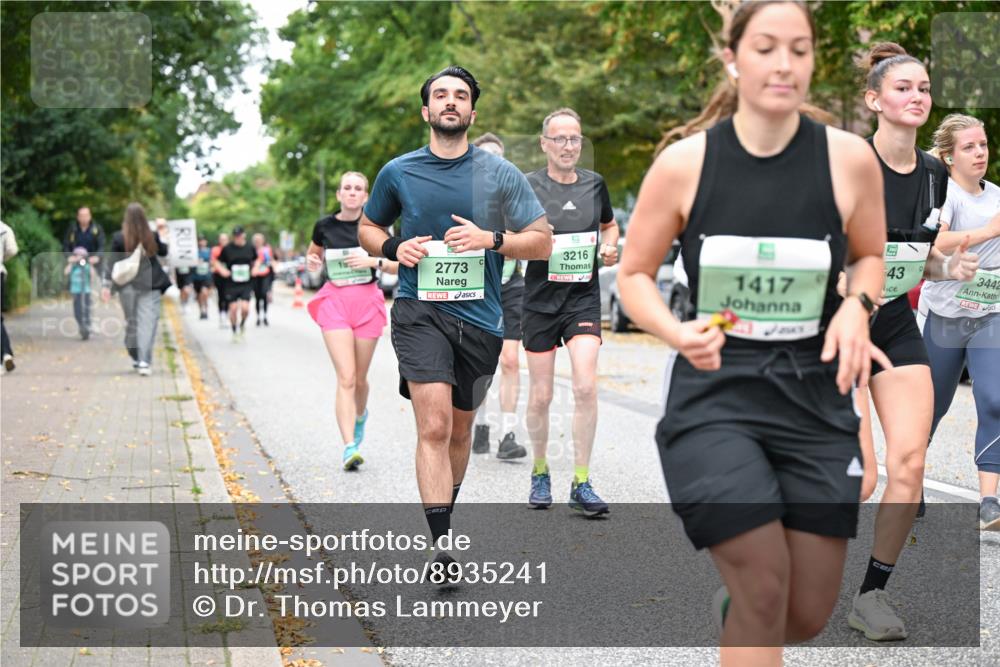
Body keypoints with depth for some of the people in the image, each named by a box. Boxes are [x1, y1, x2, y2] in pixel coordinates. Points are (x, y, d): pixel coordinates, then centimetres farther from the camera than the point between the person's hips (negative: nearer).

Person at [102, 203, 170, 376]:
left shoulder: (119, 238, -6)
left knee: (131, 322, 16)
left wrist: (107, 285, 1)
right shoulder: (152, 236, -4)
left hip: (127, 285, 1)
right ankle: (144, 361, -15)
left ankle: (135, 358, 26)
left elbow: (111, 262, -3)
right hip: (150, 285, -1)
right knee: (147, 323, -5)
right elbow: (163, 252, 13)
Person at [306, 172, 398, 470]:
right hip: (335, 300, 0)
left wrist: (374, 261, -16)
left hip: (367, 301, 0)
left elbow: (400, 265, 0)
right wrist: (312, 261, 0)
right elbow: (314, 254, 22)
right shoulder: (325, 226, 3)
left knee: (360, 377, 11)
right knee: (346, 378, -12)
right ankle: (349, 447, -15)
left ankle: (360, 415, 46)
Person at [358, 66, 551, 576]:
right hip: (419, 311, -2)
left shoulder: (500, 174, 3)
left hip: (479, 318, 2)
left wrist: (491, 239, -14)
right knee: (433, 427, -17)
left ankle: (444, 513, 40)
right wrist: (392, 248, -2)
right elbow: (367, 228, 20)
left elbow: (542, 242, 3)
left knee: (460, 429, 15)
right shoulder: (398, 173, 5)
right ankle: (442, 547, -19)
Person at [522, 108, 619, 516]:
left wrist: (609, 247, 4)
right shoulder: (527, 186, -3)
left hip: (583, 298, 1)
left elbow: (609, 225, 25)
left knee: (586, 386, -13)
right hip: (540, 301, -1)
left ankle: (581, 484, -6)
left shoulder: (594, 184, 7)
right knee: (541, 395, 4)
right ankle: (540, 472, 26)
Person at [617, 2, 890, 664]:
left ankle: (731, 610, 44)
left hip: (815, 395, 2)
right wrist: (675, 332, -17)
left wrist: (856, 306, -9)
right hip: (714, 393, -2)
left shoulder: (850, 159, -5)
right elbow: (634, 275, 3)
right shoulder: (683, 163, -8)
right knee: (765, 593, -11)